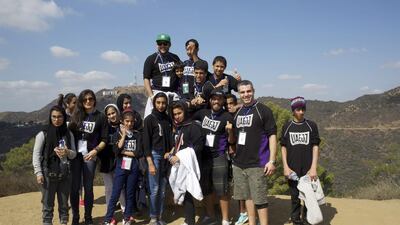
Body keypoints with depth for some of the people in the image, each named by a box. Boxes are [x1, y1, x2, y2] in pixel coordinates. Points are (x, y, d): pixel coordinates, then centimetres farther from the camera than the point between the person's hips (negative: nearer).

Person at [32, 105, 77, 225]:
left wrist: (67, 152, -15)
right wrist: (38, 172, -11)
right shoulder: (43, 134, -5)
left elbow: (74, 154, 7)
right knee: (48, 205, 5)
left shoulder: (69, 134, 5)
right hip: (48, 174, -3)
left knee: (64, 204, 14)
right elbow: (36, 154, -5)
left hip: (65, 174, 3)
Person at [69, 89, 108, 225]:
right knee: (74, 187, 4)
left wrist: (95, 151, -12)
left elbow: (104, 140, 2)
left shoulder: (100, 117, 3)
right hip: (75, 155, 2)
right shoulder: (76, 115, 8)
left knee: (88, 187, 5)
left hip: (89, 155, -1)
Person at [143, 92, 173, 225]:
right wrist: (150, 163, -13)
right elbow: (146, 142, -7)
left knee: (162, 190, 7)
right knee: (154, 189, -4)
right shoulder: (149, 119, -3)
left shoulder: (168, 119, 11)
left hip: (166, 157, 4)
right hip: (154, 155, -4)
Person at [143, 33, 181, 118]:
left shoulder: (175, 58, 16)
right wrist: (151, 96, -12)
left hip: (173, 94, 3)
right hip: (156, 92, -3)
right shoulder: (151, 59, 5)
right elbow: (146, 79, 0)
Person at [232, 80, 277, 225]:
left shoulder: (263, 110, -6)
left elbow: (272, 135, -10)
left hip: (257, 164, -6)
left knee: (259, 198, -3)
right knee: (247, 196, 14)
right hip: (239, 163, 6)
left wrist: (272, 160, -16)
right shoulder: (238, 113, 12)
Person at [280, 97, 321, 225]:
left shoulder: (311, 125, 3)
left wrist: (313, 168, -9)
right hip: (292, 169, 0)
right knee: (295, 197, 7)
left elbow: (315, 147, -1)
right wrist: (285, 167, -4)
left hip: (308, 169, 0)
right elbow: (283, 148, 5)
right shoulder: (287, 127, 4)